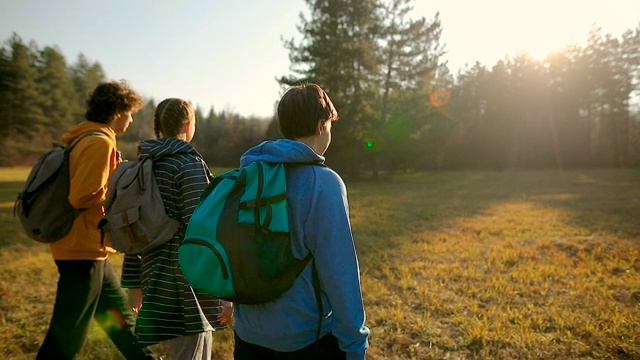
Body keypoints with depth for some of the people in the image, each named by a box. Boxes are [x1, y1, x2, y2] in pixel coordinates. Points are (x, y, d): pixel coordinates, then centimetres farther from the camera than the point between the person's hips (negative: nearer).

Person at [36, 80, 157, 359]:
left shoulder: (85, 138, 12)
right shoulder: (99, 142, -18)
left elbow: (83, 187, 12)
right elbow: (84, 196, -25)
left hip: (90, 249, 10)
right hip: (83, 251, -10)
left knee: (118, 312, 22)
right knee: (67, 336, 3)